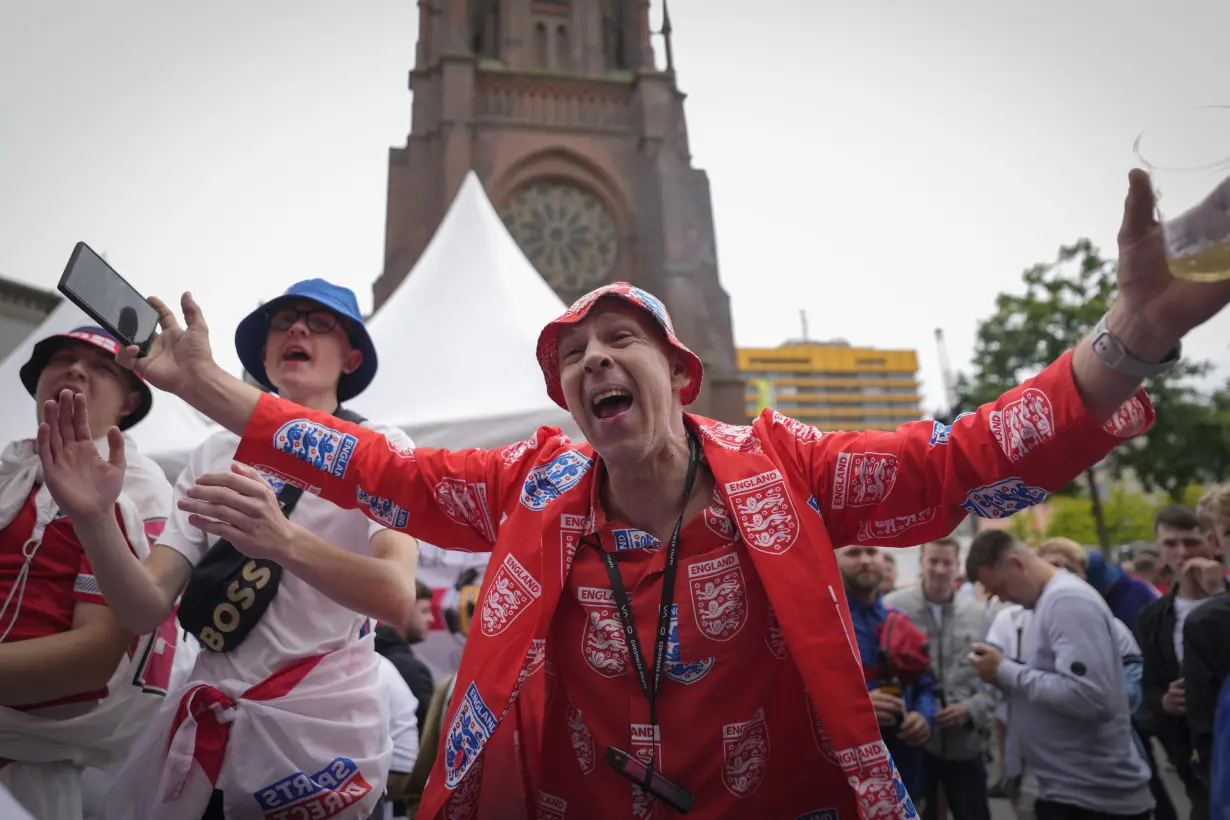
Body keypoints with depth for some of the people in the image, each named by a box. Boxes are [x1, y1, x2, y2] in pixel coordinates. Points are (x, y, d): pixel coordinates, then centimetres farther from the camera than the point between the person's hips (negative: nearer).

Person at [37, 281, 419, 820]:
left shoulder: (381, 449, -7)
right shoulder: (215, 455, 6)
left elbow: (397, 599, -21)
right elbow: (146, 609, -2)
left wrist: (286, 543, -38)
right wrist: (93, 518, -19)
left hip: (322, 720, -3)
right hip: (208, 720, 4)